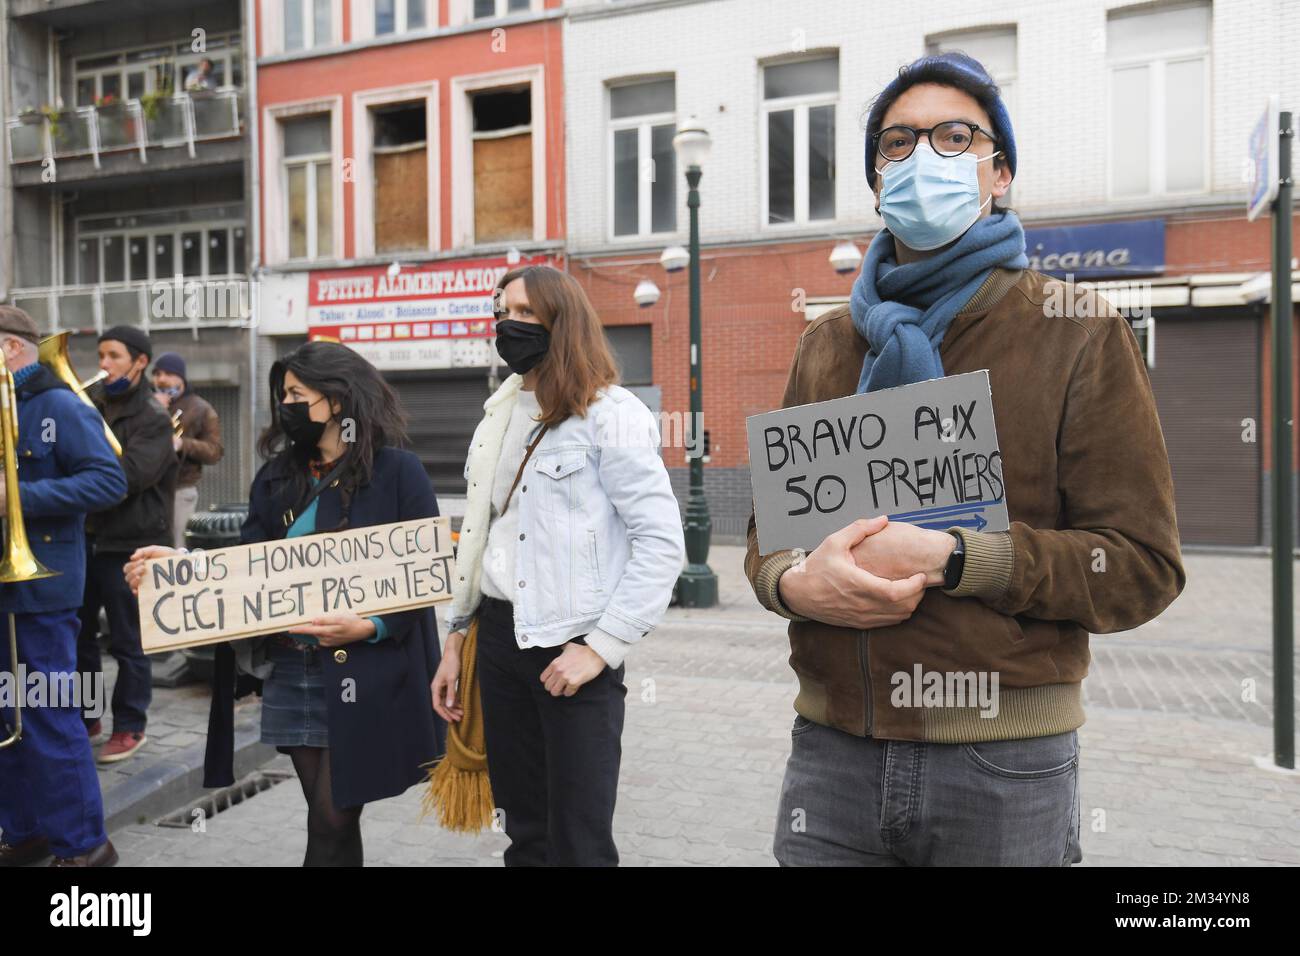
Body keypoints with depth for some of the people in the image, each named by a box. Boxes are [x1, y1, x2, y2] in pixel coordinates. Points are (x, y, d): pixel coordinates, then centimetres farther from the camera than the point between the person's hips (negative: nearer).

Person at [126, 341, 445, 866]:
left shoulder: (397, 470, -6)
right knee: (329, 817, 13)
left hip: (364, 671, -5)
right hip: (290, 670, 5)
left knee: (331, 820, -1)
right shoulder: (276, 476, 11)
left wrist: (370, 626, -22)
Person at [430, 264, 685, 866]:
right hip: (499, 639, 7)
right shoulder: (499, 416, 14)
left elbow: (662, 542, -15)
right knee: (525, 836, 15)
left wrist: (599, 647, -17)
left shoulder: (609, 415, -9)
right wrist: (456, 640, 17)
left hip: (571, 650, -7)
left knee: (578, 844, -1)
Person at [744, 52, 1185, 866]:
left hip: (1004, 764, -3)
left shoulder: (1079, 334, -2)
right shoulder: (826, 345, 11)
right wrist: (794, 581, -10)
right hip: (833, 746, 4)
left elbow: (1142, 565, -6)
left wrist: (949, 560, -18)